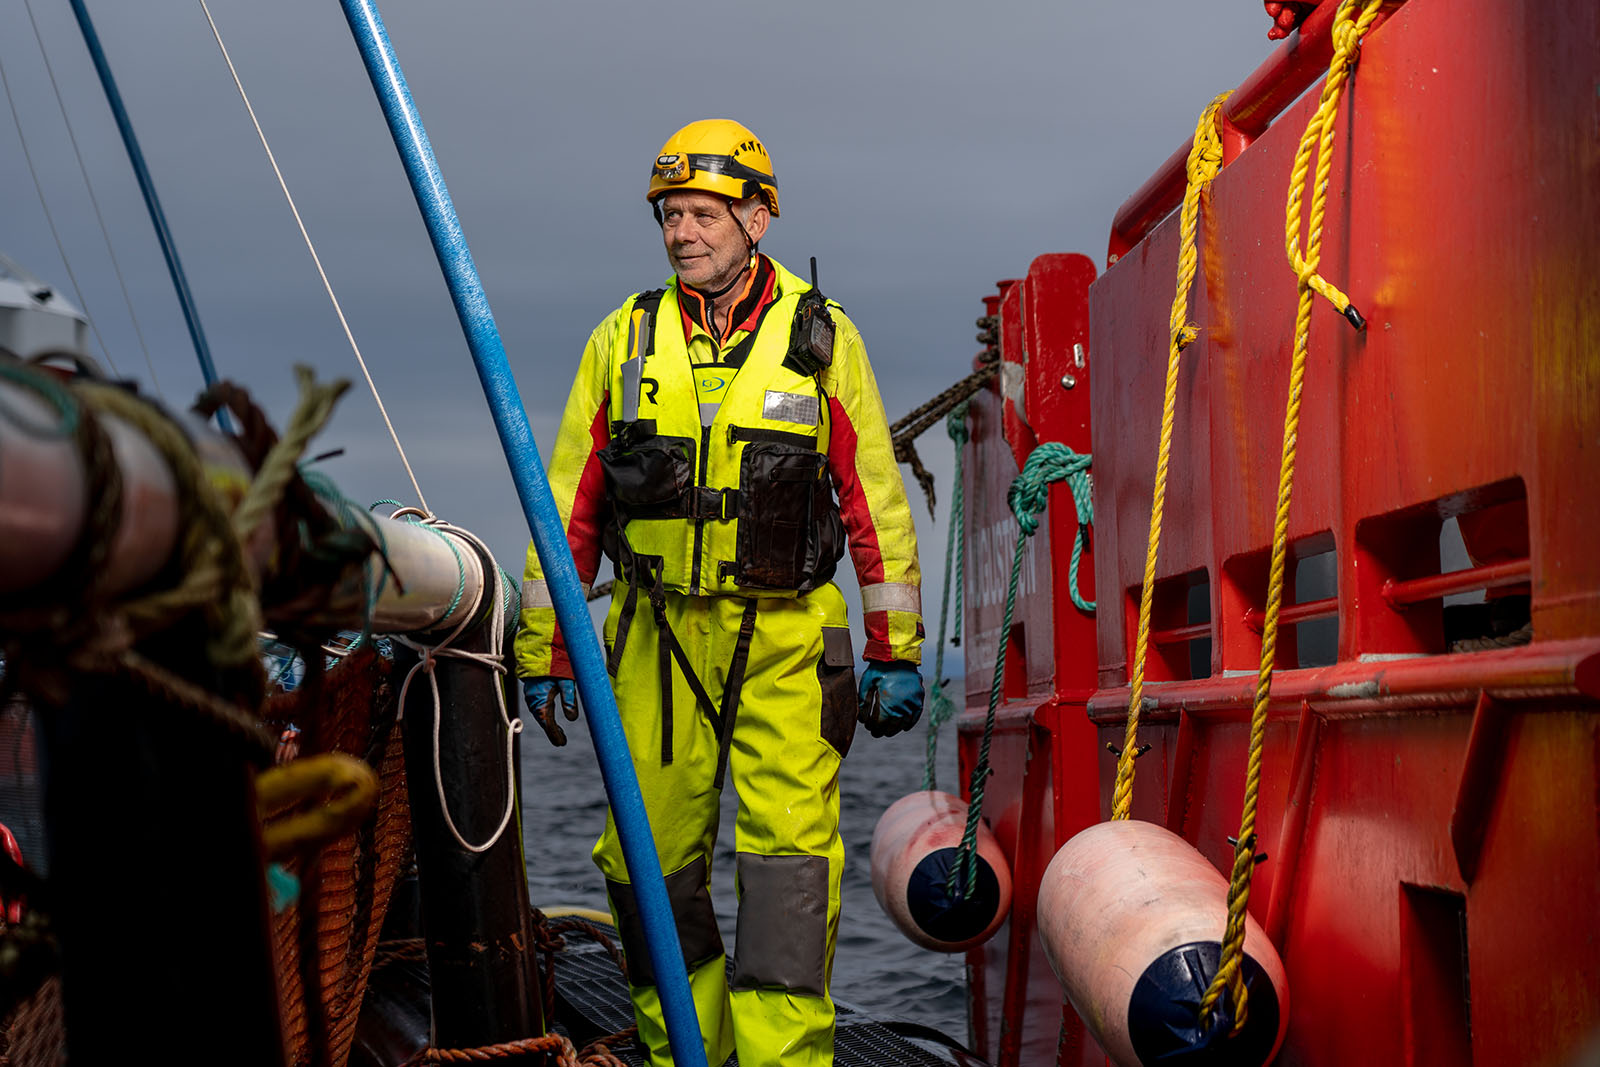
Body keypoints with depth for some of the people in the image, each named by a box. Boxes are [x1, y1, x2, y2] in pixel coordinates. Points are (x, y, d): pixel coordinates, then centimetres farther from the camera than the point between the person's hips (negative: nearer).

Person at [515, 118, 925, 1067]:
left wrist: (896, 652, 2)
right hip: (658, 636, 2)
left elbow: (877, 503, 4)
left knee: (790, 848, -11)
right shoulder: (625, 340, 6)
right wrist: (544, 652, 7)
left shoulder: (822, 338, 2)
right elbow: (569, 504, 9)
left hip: (785, 639, -2)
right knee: (653, 857, 5)